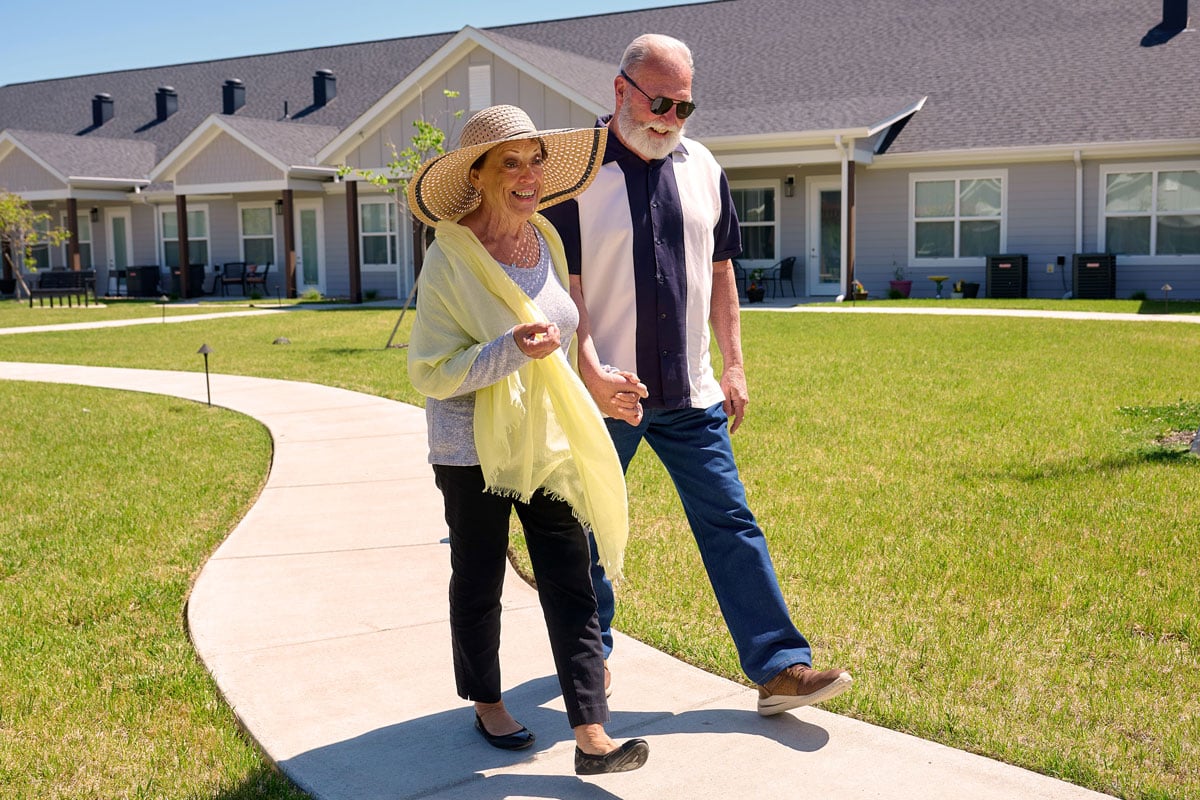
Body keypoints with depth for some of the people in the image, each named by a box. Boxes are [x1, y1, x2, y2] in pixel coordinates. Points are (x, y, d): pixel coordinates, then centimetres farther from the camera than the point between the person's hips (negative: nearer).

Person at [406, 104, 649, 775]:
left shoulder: (548, 240, 3)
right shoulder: (450, 259, -15)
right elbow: (431, 372, -18)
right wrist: (511, 350, -29)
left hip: (549, 442, 5)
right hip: (473, 450, -4)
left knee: (572, 586, 1)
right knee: (479, 583, 13)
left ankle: (593, 735, 5)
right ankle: (488, 704, 35)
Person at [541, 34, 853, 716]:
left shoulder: (702, 168, 7)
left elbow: (720, 271, 13)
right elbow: (562, 283, -10)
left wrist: (733, 366, 10)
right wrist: (592, 374, -20)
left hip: (689, 392, 3)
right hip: (604, 394, -3)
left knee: (730, 522, 1)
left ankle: (780, 667, 5)